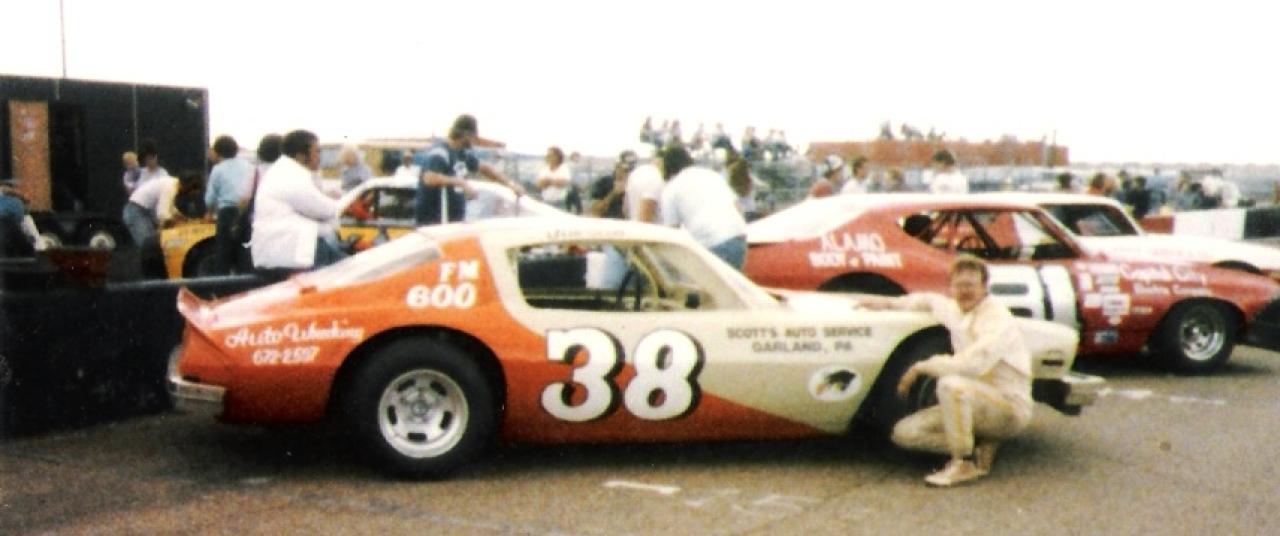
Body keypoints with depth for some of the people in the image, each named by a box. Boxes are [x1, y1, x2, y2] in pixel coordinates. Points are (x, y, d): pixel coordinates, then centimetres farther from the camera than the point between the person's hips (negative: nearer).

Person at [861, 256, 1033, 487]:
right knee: (905, 432, -6)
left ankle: (965, 463, -21)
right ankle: (979, 447, 1)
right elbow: (929, 299, 31)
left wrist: (922, 367, -20)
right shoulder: (955, 310, 7)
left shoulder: (998, 318, -18)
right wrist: (887, 303, 20)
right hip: (978, 404, 8)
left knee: (951, 384, -37)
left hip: (1011, 409, -8)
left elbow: (972, 364, -32)